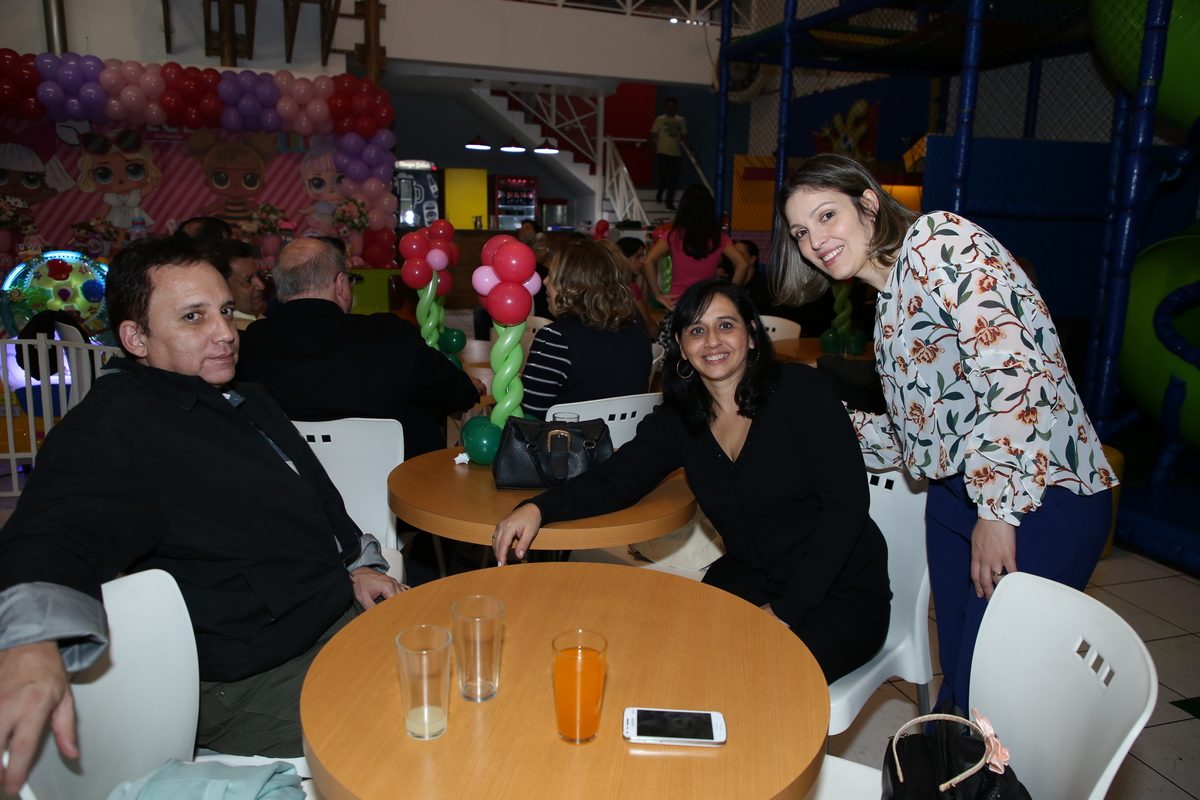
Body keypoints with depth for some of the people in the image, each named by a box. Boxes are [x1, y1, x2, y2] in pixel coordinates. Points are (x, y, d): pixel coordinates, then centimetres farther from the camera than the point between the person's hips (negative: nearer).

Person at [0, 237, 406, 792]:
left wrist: (357, 565, 11)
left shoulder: (246, 400, 16)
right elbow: (56, 535, -32)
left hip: (343, 613, 9)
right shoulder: (107, 430, -14)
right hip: (254, 679, -9)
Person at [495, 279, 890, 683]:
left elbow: (847, 504, -15)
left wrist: (786, 608, -18)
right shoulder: (677, 421, 2)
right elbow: (617, 478, -4)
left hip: (842, 591, -3)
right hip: (750, 578, 4)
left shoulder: (798, 390, -12)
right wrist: (538, 508, -24)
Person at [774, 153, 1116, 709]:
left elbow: (1012, 368, -22)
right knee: (957, 685, 14)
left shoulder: (940, 241, -9)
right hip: (957, 495, 8)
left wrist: (999, 509, -21)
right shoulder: (889, 302, 16)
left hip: (1039, 495, -8)